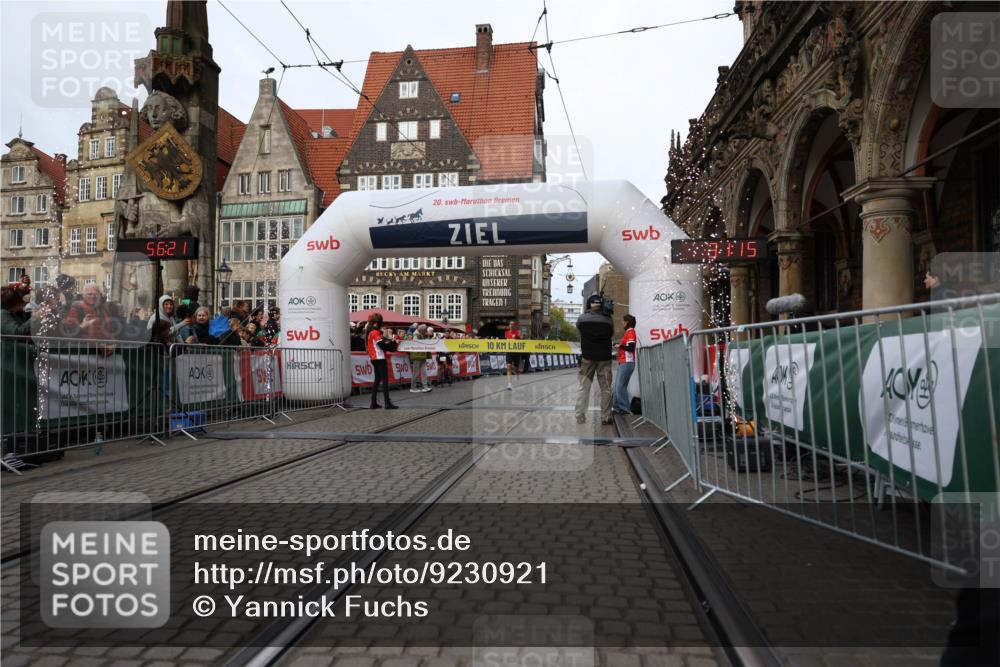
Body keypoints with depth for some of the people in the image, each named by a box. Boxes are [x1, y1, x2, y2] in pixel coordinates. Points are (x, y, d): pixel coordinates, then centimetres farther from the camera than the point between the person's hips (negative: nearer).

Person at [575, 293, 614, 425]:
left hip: (587, 358, 1)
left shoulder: (581, 319, -7)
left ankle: (580, 416, 3)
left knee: (584, 388, 6)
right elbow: (612, 333, 9)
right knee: (606, 388, 7)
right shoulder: (608, 320, -6)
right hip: (604, 358, -1)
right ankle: (605, 417, 7)